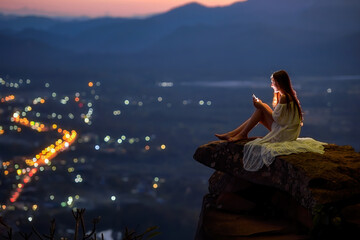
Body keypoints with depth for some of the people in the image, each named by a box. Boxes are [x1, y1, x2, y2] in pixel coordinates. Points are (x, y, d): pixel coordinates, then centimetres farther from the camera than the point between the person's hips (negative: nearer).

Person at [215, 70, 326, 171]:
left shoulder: (284, 97, -20)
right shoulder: (289, 94, 10)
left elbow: (276, 118, -19)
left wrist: (262, 106, -10)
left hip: (284, 133, -10)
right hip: (286, 131, 10)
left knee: (261, 109, -10)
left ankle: (243, 134, -2)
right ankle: (231, 134, 7)